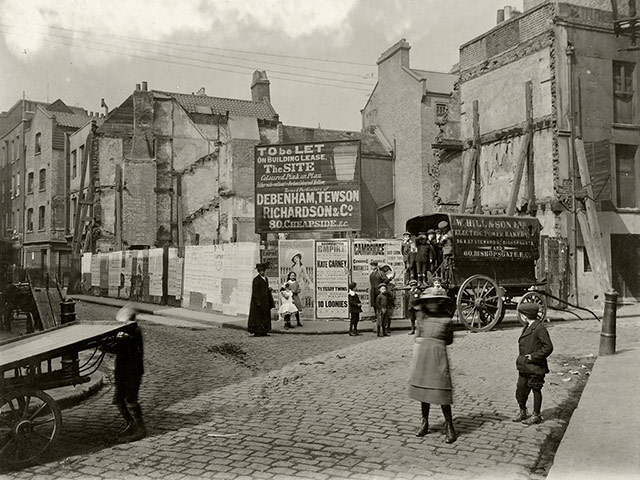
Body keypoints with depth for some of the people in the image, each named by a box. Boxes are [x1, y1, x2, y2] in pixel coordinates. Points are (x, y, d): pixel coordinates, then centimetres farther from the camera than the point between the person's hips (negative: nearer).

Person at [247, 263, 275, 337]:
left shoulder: (266, 279, 14)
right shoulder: (256, 279, -11)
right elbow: (255, 291, -16)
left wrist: (269, 289, 0)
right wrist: (257, 301, -21)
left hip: (265, 300, 9)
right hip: (259, 299, -8)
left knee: (265, 316, 9)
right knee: (257, 316, -4)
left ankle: (263, 332, 14)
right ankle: (256, 332, 0)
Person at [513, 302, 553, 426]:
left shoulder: (540, 328, -18)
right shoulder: (528, 327, 11)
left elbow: (548, 347, -19)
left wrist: (534, 356, -19)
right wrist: (521, 359, 13)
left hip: (535, 366, -9)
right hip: (524, 366, 9)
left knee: (536, 390, 5)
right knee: (520, 388, 12)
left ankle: (536, 416, 17)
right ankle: (522, 412, 27)